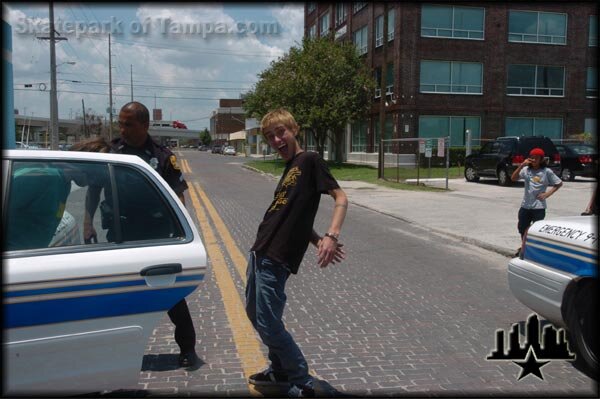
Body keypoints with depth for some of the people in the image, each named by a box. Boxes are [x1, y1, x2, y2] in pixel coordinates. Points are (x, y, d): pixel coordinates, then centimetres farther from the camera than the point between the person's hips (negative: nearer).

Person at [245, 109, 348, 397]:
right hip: (260, 251, 10)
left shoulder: (310, 161, -6)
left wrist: (331, 237, -28)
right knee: (254, 313, 18)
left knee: (268, 324, -7)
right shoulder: (289, 170, 18)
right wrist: (317, 241, -3)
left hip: (277, 259, -9)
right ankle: (279, 371, 34)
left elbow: (340, 197, -14)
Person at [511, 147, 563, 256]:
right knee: (522, 227, 15)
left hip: (539, 207, -4)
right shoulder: (526, 170, 1)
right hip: (525, 205, 4)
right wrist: (521, 165, -19)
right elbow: (513, 178, -10)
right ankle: (523, 247, 37)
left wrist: (547, 194, -6)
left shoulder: (547, 171, -5)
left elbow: (559, 183, 3)